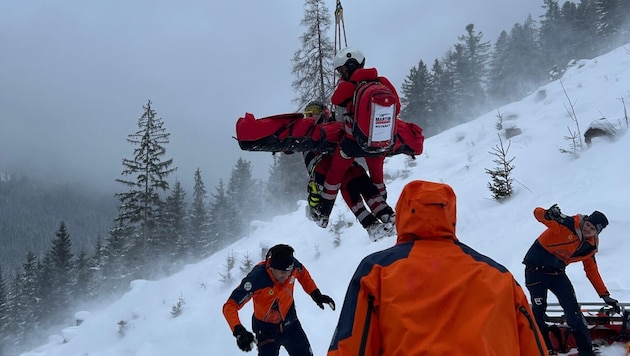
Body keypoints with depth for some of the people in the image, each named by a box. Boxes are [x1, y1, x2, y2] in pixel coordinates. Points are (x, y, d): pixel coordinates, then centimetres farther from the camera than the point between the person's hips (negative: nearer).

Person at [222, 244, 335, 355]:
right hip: (267, 330, -5)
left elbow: (303, 274, 6)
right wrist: (238, 331, -49)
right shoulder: (256, 278, -34)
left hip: (291, 324, 5)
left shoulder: (292, 264, -21)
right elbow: (230, 306, -35)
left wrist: (316, 294, -1)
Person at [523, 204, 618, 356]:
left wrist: (605, 295, 12)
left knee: (573, 309, -3)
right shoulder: (566, 224, -18)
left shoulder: (590, 247, 1)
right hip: (536, 267, -5)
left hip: (557, 273, 5)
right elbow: (538, 213, -23)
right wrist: (548, 214, -48)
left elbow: (592, 271, 14)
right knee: (538, 309, -6)